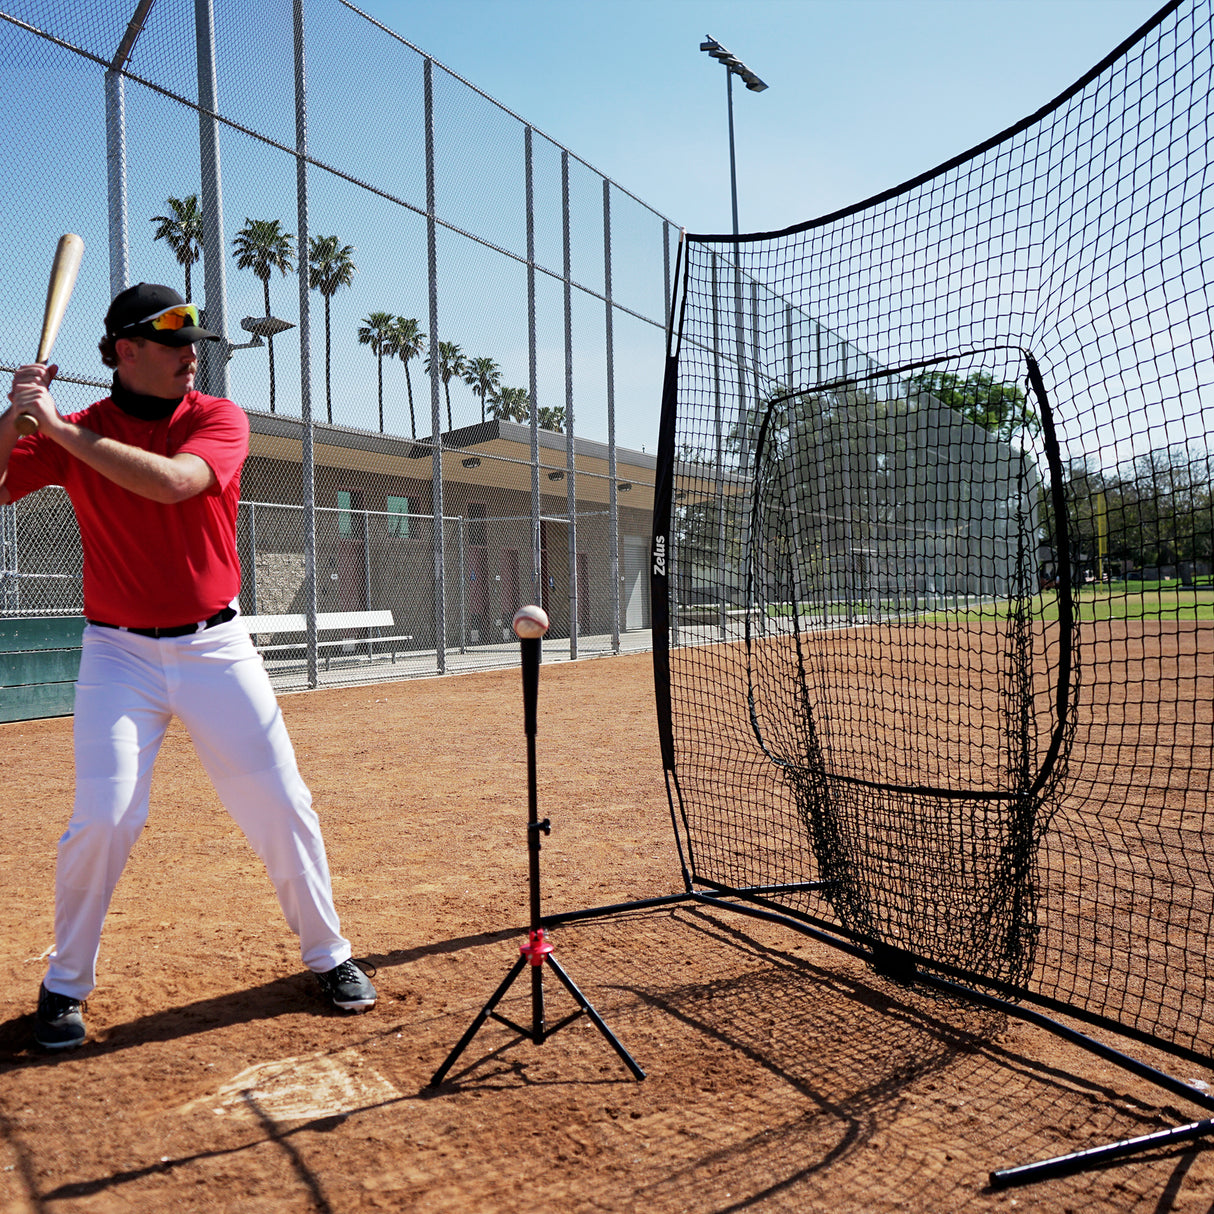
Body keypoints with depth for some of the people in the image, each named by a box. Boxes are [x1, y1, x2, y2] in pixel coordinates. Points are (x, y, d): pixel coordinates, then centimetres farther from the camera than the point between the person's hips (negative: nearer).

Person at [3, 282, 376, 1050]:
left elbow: (171, 483, -23)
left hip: (216, 647, 0)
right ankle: (66, 985, 17)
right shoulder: (71, 436, 1)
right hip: (120, 653, 0)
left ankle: (328, 954, 21)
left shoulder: (218, 418, -4)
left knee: (283, 806, 2)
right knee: (103, 820, -8)